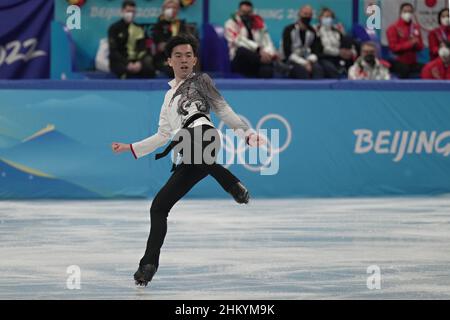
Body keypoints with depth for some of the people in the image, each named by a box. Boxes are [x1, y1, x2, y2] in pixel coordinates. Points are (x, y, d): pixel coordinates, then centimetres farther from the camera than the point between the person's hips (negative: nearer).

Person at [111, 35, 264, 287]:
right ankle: (149, 265, 3)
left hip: (203, 134, -6)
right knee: (159, 206, 1)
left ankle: (233, 184, -42)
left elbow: (223, 109, 10)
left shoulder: (200, 81, 18)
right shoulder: (170, 95, 35)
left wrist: (247, 132, -2)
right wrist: (130, 148, 38)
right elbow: (163, 135, 38)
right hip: (190, 160, 6)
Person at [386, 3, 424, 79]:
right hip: (399, 63, -5)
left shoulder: (416, 27, 10)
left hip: (413, 63, 5)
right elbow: (393, 47, -13)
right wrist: (410, 44, -17)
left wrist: (416, 44, -11)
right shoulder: (393, 28, -6)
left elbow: (420, 46, 13)